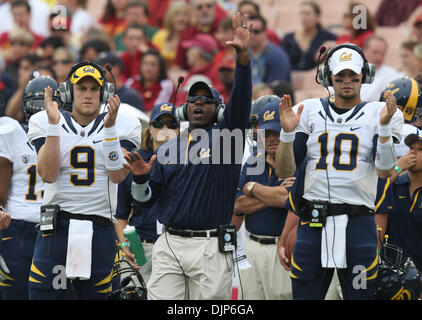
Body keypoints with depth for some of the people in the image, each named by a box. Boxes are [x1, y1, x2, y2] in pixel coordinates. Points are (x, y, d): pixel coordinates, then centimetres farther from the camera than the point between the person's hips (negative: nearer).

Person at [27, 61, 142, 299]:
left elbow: (118, 175, -6)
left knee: (92, 295, 1)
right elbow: (48, 175, -6)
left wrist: (110, 128, -13)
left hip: (100, 231, 1)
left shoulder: (122, 126, 7)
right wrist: (53, 124, -12)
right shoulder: (44, 123, 7)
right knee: (43, 293, -9)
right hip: (57, 226, 0)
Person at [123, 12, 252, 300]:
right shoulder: (168, 149, 16)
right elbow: (145, 201, 16)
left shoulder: (225, 135, 5)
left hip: (211, 247, -3)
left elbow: (241, 101, -13)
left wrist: (243, 56, -27)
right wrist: (141, 179, -7)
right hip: (169, 244, 3)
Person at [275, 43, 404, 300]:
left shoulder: (379, 113, 6)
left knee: (360, 295, -2)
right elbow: (284, 172, 6)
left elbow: (385, 171, -7)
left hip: (358, 221, -2)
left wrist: (384, 127, -18)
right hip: (313, 221, 2)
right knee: (305, 294, 3)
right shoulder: (308, 112, 10)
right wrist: (287, 133, -9)